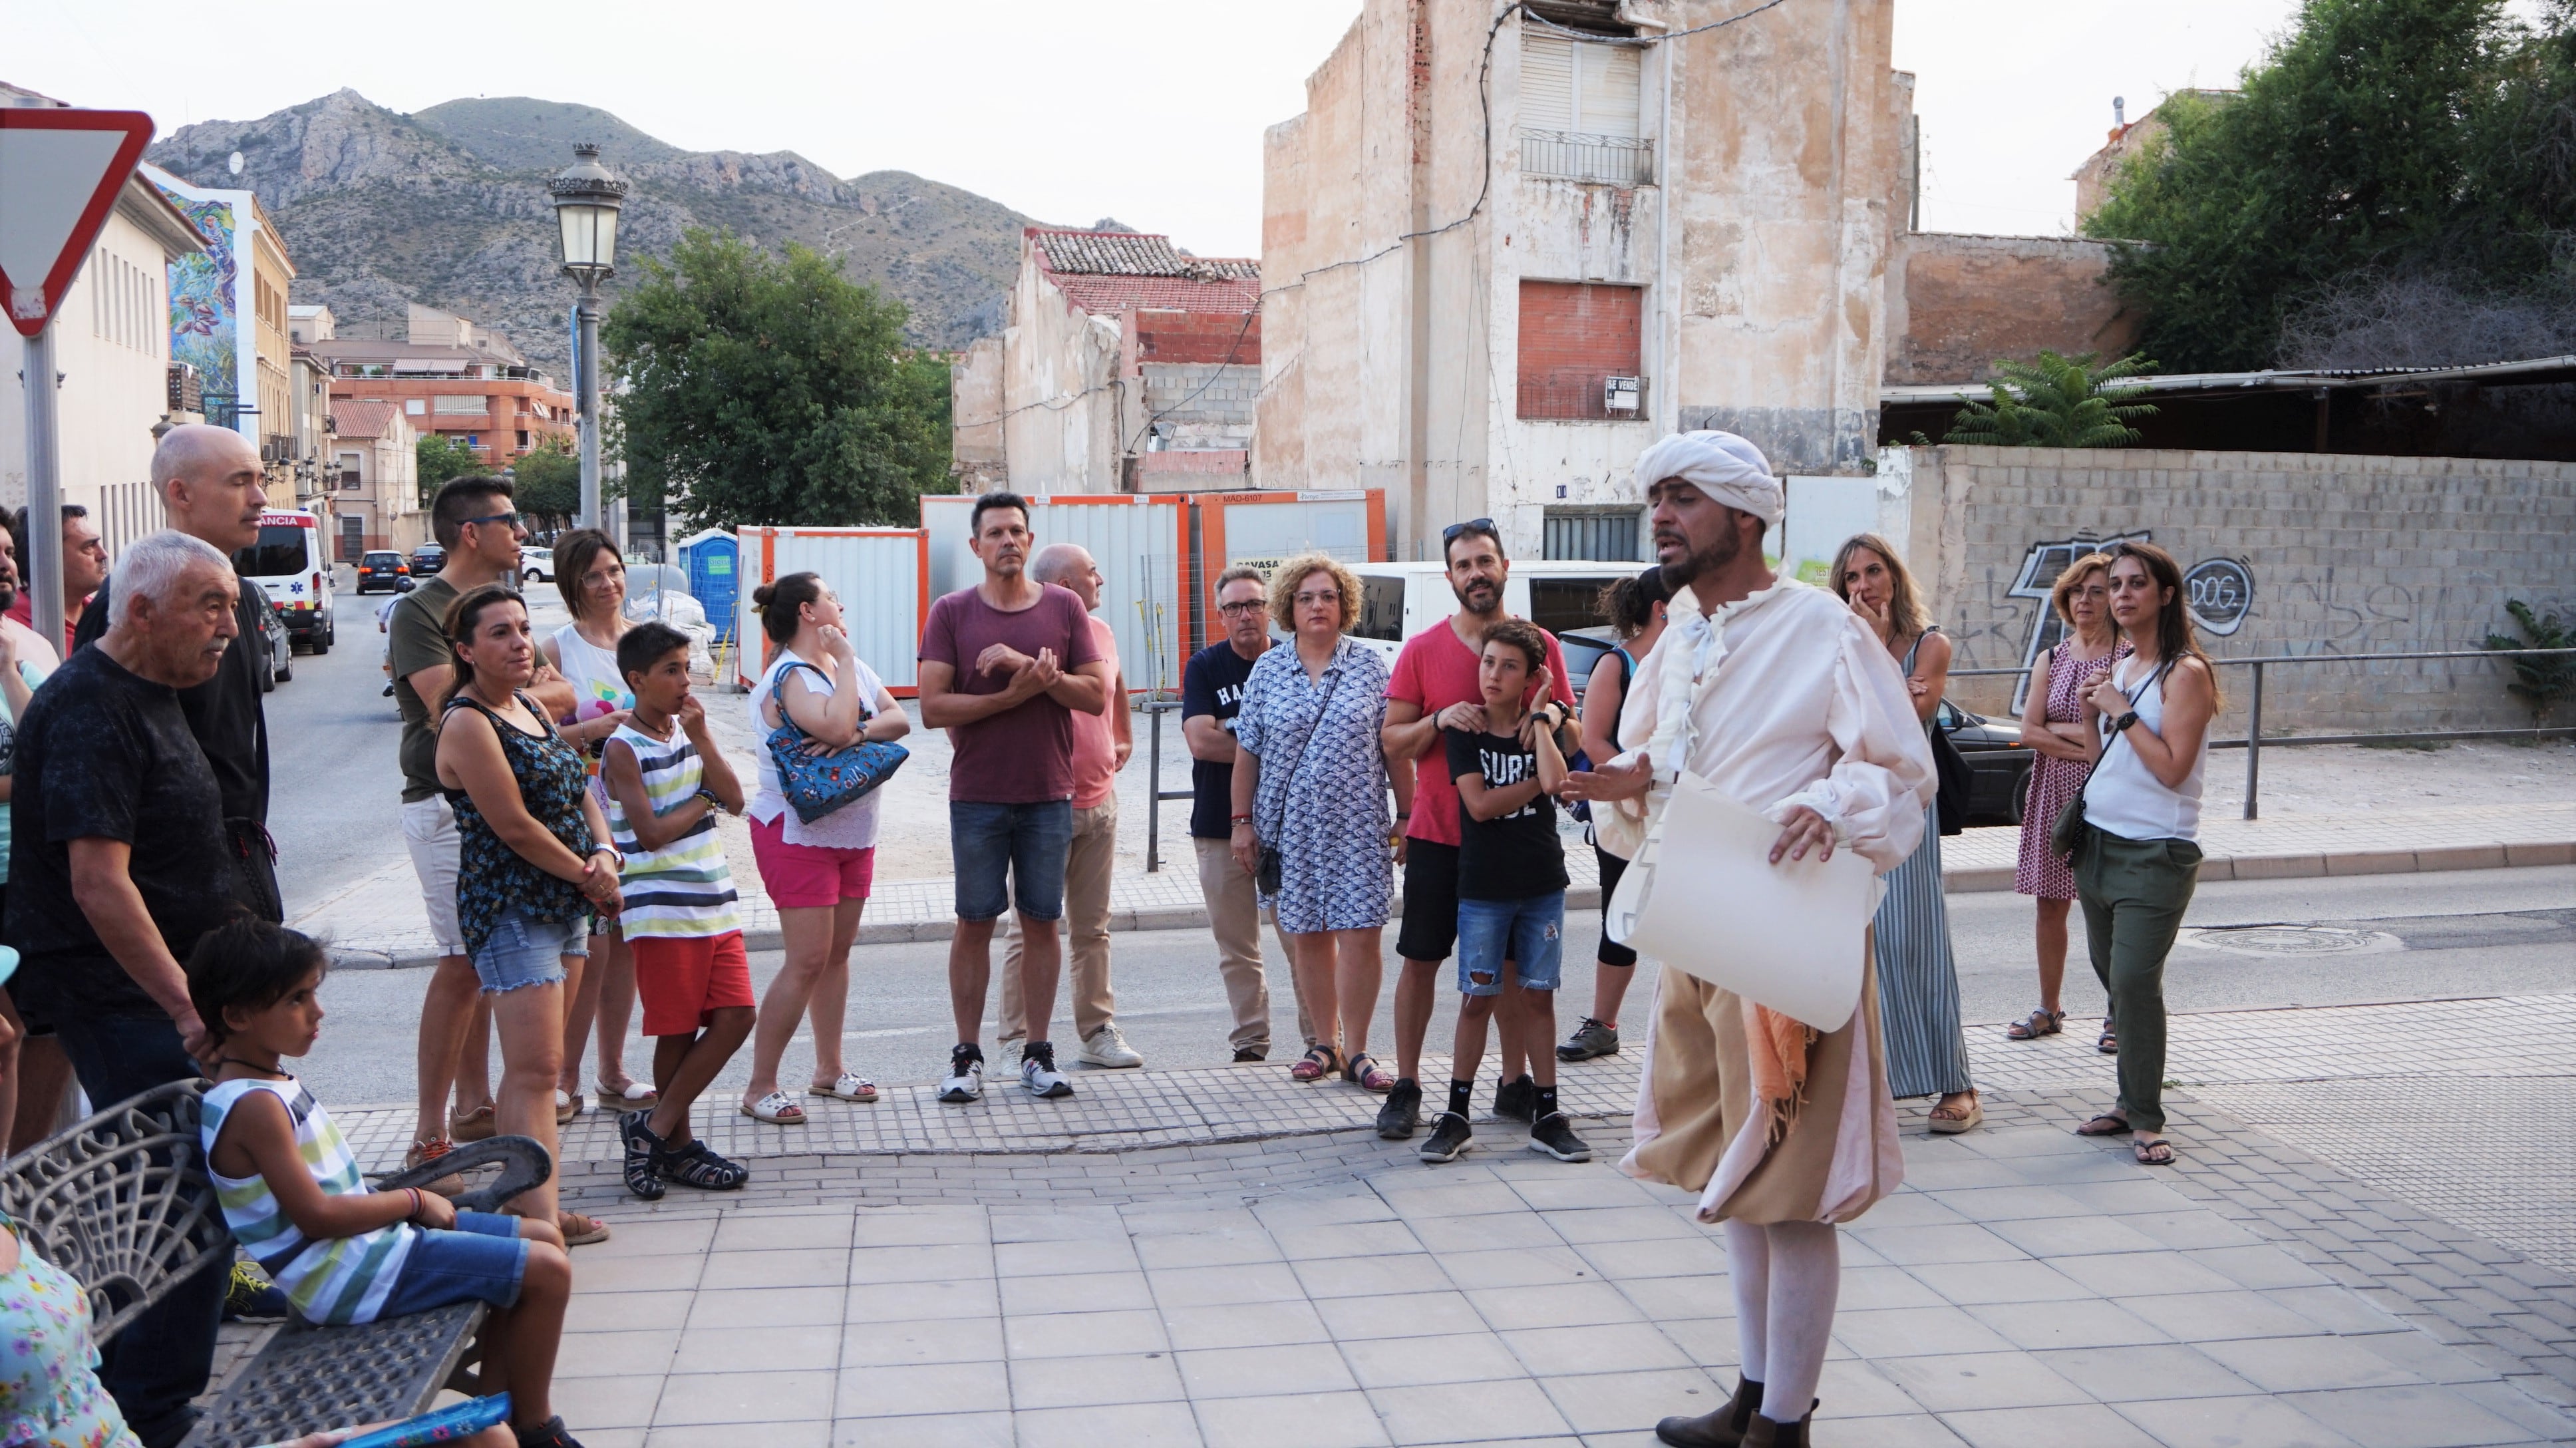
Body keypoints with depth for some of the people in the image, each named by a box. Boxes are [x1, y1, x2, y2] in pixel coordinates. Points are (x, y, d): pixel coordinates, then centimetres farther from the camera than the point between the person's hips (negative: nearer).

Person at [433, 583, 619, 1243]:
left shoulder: (534, 708, 13)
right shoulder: (467, 723, -14)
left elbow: (579, 791, 15)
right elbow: (514, 826, -18)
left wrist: (605, 854, -4)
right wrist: (587, 878, -8)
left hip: (565, 904, 9)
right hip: (510, 909, -9)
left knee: (532, 1066, 12)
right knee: (535, 1069, -13)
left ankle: (525, 1206, 18)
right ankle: (541, 1222, -15)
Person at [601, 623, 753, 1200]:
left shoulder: (687, 733, 14)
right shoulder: (624, 747, -7)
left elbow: (734, 799, 3)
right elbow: (650, 832, -14)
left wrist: (701, 736, -5)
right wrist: (702, 802, -1)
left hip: (714, 903, 7)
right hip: (662, 910, -7)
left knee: (736, 1017, 0)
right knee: (678, 1033, -1)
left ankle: (657, 1128, 9)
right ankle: (675, 1142, 15)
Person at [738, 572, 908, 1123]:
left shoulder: (852, 665, 10)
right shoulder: (789, 676, -15)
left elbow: (899, 719, -2)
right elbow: (836, 727, -31)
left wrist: (859, 733, -21)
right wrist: (844, 660, -19)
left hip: (853, 831, 8)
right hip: (797, 832, -8)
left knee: (838, 952, 12)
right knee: (808, 959, -10)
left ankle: (829, 1068, 23)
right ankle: (760, 1087, -3)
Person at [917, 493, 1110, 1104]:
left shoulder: (1064, 607, 4)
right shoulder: (951, 613, 0)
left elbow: (1096, 695, -1)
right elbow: (933, 708, -8)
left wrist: (1037, 670, -15)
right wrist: (1014, 693, -15)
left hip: (1049, 795, 1)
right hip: (977, 796, -1)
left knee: (1042, 921, 6)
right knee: (974, 923, 4)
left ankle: (1038, 1053, 15)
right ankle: (967, 1056, 13)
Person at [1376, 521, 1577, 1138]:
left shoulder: (1541, 646, 3)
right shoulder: (1423, 650, -1)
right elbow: (1393, 741, -1)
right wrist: (1438, 720, -20)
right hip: (1438, 833, -1)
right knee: (1421, 962, 3)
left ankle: (1515, 1084, 21)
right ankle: (1406, 1088, 12)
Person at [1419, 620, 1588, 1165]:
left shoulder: (1544, 726, 2)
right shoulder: (1464, 732, 0)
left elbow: (1555, 780, -19)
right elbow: (1479, 803, -13)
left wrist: (1540, 719, -11)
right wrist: (1538, 781, -10)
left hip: (1542, 883, 1)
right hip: (1482, 885, -1)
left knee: (1538, 995, 6)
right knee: (1477, 998, 1)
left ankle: (1547, 1115, 13)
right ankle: (1456, 1114, 8)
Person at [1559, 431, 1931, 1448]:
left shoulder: (1823, 630, -12)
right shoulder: (1680, 634, 10)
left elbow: (1907, 770, -9)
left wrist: (1831, 805, -27)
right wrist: (1635, 782, -1)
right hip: (1697, 935, 8)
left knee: (1787, 1190, -1)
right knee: (1728, 1174, 17)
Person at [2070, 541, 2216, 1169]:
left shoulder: (2186, 672, -10)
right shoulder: (2118, 670, 13)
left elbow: (2173, 767, -18)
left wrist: (2121, 711, -15)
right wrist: (2092, 715, 4)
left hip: (2156, 852, -8)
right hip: (2099, 843, 8)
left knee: (2134, 980, -13)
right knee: (2113, 977, 11)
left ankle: (2146, 1118, -4)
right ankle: (2131, 1100, 21)